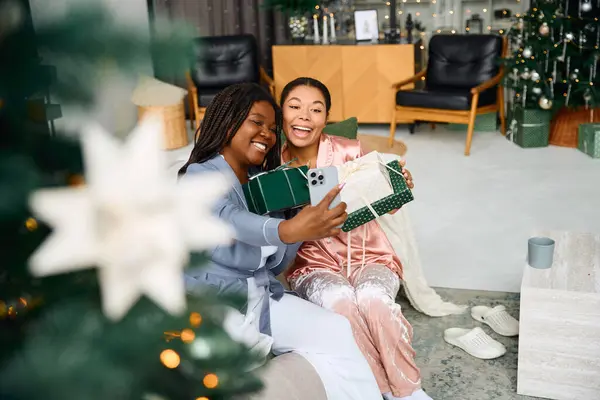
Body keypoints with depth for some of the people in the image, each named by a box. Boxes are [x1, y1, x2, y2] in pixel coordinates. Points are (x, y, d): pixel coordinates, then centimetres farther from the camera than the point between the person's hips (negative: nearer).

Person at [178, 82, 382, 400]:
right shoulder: (200, 176, -9)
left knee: (339, 332, -15)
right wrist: (288, 230, -53)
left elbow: (273, 265, 9)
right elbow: (230, 218, -33)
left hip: (261, 295, 7)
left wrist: (307, 225, -6)